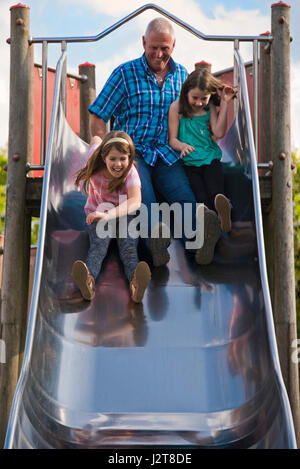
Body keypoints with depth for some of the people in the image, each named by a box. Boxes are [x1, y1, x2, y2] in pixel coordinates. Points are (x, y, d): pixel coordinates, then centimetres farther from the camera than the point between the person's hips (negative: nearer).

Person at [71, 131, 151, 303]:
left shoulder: (130, 172, -25)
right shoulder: (95, 166, -16)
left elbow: (135, 201, -44)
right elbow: (96, 140, 7)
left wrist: (108, 215, -58)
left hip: (124, 213, -1)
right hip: (98, 212, 2)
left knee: (129, 248, -31)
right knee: (98, 245, -30)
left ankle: (135, 284, -60)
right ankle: (89, 280, -60)